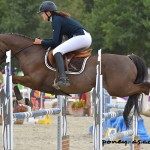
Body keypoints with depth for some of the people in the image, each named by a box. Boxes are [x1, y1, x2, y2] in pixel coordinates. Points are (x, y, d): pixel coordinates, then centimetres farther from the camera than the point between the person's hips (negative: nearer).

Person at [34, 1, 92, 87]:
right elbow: (58, 40, 22)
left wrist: (41, 42, -1)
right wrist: (43, 40, 17)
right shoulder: (59, 18, 20)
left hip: (81, 37, -10)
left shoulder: (56, 20, -8)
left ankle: (63, 78, -33)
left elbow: (55, 42, -12)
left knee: (57, 51, -18)